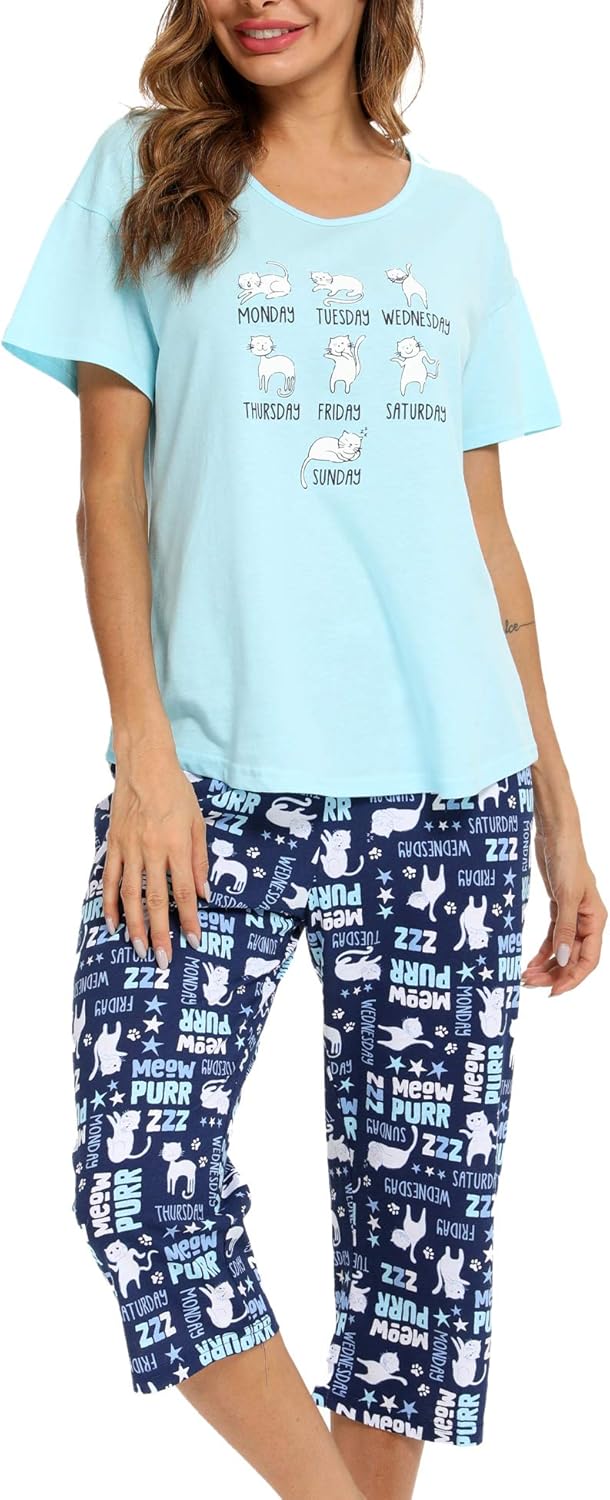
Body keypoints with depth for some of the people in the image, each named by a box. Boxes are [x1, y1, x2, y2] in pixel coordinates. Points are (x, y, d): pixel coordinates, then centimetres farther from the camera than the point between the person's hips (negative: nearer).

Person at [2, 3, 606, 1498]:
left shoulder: (457, 218, 14)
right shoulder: (148, 170, 8)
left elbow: (487, 529, 15)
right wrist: (145, 754, -9)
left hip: (451, 785, 2)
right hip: (217, 775, -2)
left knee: (424, 1190, 3)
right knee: (138, 1175, -13)